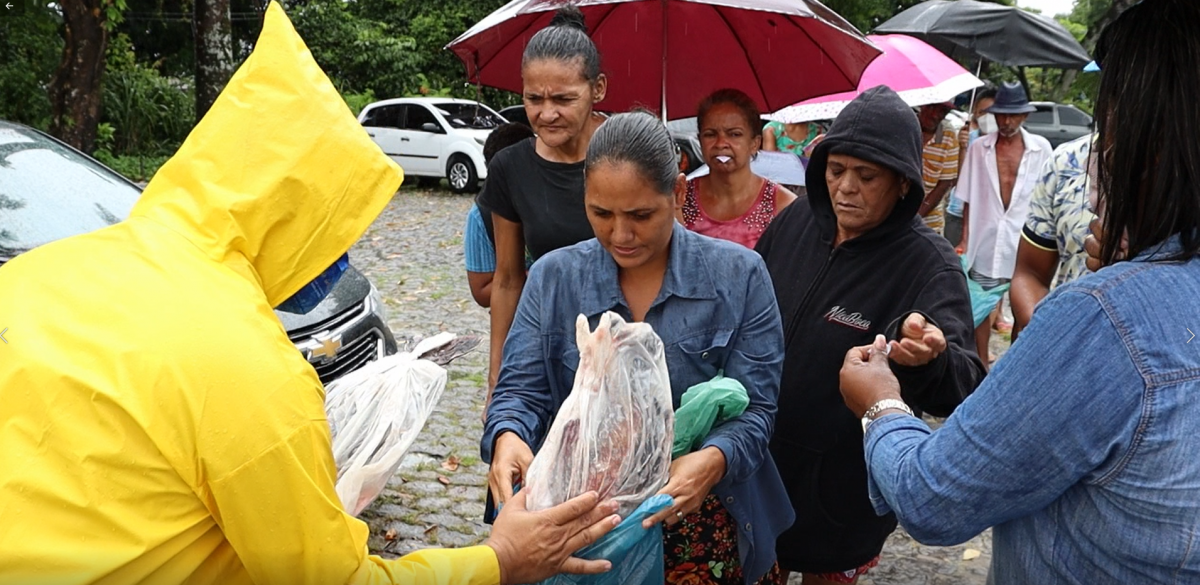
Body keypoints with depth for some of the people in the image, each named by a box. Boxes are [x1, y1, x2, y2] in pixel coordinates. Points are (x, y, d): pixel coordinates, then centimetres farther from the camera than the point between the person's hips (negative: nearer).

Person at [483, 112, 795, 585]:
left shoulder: (738, 277, -9)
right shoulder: (552, 278, -4)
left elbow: (755, 407, -11)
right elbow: (521, 390, -6)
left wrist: (714, 459, -32)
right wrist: (508, 437, -29)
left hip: (706, 524, -1)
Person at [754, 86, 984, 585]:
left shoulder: (928, 264, -17)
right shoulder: (794, 223, -4)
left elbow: (964, 388, -25)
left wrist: (929, 360, -47)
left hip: (843, 484, -3)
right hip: (759, 459, 4)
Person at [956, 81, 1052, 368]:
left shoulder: (1041, 148, -3)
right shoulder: (979, 148, -1)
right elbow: (969, 198, 3)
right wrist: (965, 239, 2)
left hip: (1024, 241, -1)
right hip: (986, 241, 1)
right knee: (981, 305, 11)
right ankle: (982, 362, 25)